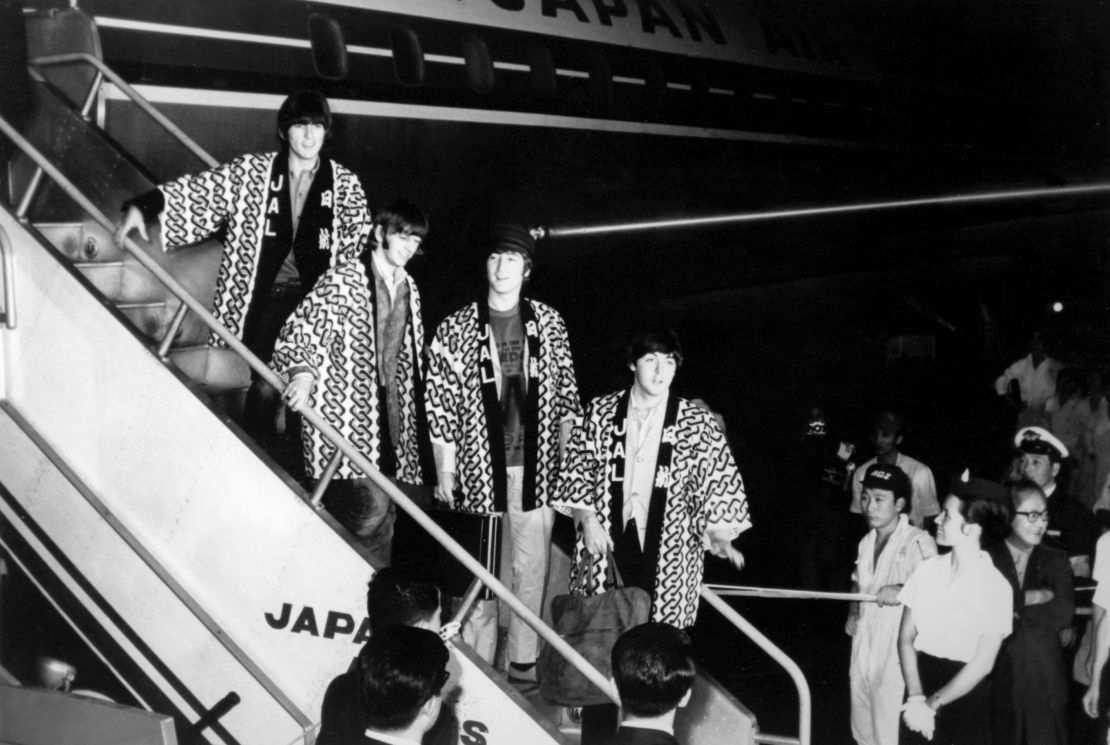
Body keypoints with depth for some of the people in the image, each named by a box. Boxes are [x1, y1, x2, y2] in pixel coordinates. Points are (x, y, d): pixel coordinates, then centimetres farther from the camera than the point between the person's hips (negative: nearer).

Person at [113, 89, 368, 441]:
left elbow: (356, 248, 5)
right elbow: (198, 190, -5)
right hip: (266, 296, -1)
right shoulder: (252, 171, 1)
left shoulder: (345, 184, 2)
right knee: (266, 387, -7)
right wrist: (144, 206, -18)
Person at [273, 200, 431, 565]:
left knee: (385, 514, 5)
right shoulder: (342, 279, -4)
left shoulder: (408, 288, 17)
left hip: (390, 416, 7)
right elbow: (300, 328, -11)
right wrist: (302, 370, -31)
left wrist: (411, 419, 20)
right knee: (372, 507, -19)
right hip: (344, 417, -7)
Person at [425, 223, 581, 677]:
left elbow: (565, 396, 10)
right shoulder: (456, 330, -3)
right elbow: (440, 405, -2)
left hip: (536, 468, 2)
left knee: (531, 568, 7)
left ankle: (523, 663, 20)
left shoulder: (548, 323, 4)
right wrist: (445, 474, -4)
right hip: (480, 468, -2)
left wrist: (566, 459, 7)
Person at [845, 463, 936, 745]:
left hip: (897, 653, -8)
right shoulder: (867, 541, 11)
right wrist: (852, 614, 10)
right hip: (863, 649, 8)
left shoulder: (918, 541, -15)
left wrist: (901, 591, -36)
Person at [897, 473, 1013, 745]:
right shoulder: (927, 569, -2)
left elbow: (982, 664, -12)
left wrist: (933, 703, -10)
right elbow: (906, 638, 0)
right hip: (921, 678, 3)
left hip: (964, 695, -3)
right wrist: (916, 698, -11)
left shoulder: (995, 587, -12)